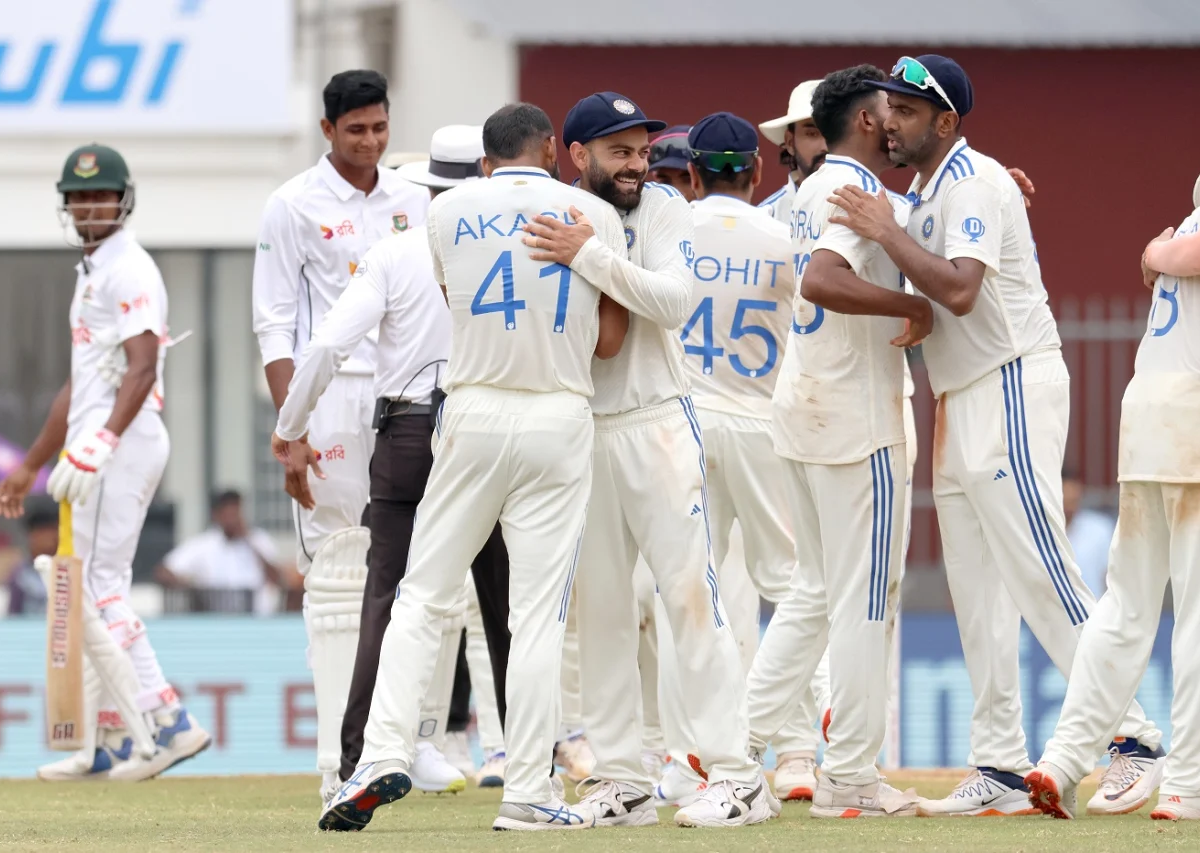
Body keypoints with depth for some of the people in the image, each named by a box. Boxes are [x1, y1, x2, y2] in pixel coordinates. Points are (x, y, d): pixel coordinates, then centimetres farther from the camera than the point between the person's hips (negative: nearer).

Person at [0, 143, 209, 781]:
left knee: (99, 589, -14)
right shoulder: (91, 273, 23)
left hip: (123, 443, -10)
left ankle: (166, 722, -17)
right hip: (99, 449, 10)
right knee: (95, 591, 11)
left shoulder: (128, 269, -9)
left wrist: (100, 443, -31)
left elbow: (142, 369, -21)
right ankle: (104, 746, 13)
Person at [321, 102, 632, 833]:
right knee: (540, 613, 0)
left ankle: (385, 753, -9)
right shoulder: (593, 214, 2)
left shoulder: (450, 210, 5)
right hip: (559, 422, -1)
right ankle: (528, 793, -2)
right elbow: (609, 340, 3)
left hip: (473, 414, 1)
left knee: (422, 595, 7)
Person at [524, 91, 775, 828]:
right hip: (579, 430, 4)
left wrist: (591, 258, -26)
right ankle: (622, 782, 11)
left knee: (691, 592, -9)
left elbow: (676, 298, -18)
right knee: (598, 608, 5)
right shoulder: (549, 225, 8)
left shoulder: (661, 207, -1)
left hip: (657, 422, -4)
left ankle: (737, 776, -9)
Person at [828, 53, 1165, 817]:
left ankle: (1131, 739, -10)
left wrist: (886, 233, -21)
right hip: (964, 402, 10)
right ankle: (1001, 768, 10)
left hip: (1014, 386, -10)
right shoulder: (924, 193, 17)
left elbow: (960, 290, -27)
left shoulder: (973, 184, -13)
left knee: (1042, 576, -13)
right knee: (979, 592, 8)